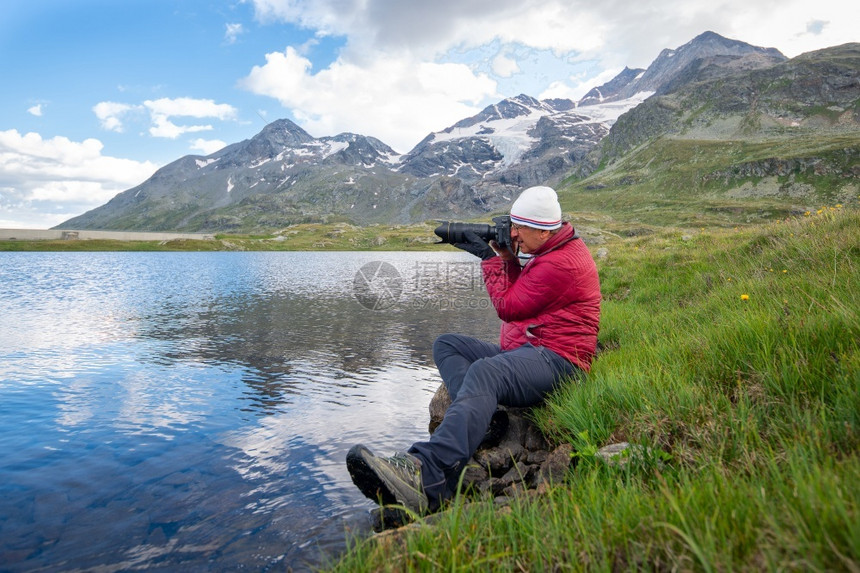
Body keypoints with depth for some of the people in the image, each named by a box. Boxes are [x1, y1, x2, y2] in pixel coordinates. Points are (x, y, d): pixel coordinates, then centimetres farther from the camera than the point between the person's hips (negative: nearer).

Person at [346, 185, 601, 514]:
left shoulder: (562, 262, -14)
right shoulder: (547, 252, 19)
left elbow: (508, 307, -11)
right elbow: (517, 298, 19)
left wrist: (489, 258, -2)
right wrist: (507, 257, 6)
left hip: (556, 360, -11)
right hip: (523, 351, 11)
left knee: (484, 372, -40)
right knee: (446, 345, 0)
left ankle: (426, 478, -59)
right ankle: (479, 423, -26)